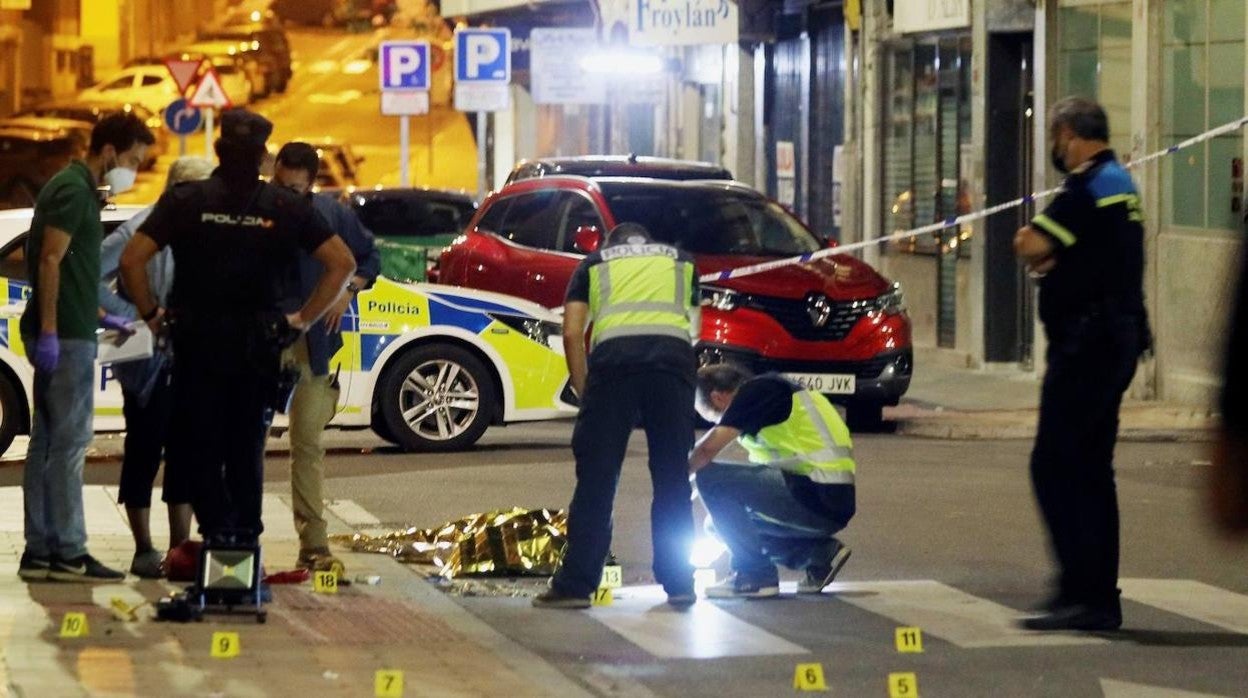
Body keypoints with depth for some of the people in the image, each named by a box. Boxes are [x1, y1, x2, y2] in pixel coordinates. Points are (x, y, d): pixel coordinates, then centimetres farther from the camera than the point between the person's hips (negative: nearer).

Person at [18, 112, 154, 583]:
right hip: (65, 336, -10)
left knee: (48, 441, 10)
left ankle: (39, 552, 12)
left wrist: (100, 317, 25)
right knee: (69, 442, -8)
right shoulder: (74, 191, -12)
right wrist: (49, 332, -24)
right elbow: (50, 261, -20)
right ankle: (68, 553, -7)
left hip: (64, 334, 10)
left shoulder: (75, 189, 19)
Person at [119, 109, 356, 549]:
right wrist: (304, 318, 5)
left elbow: (132, 259, -11)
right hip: (258, 344, 2)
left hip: (197, 342, -2)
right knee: (247, 448, 12)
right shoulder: (287, 208, 1)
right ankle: (246, 535, 8)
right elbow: (343, 263, 0)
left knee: (200, 446, 6)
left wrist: (150, 312, 1)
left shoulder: (186, 201, -3)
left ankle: (218, 528, -7)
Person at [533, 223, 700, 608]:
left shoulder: (594, 263, 27)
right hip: (673, 350, 1)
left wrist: (584, 393, 21)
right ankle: (679, 583, 11)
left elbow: (572, 334, 15)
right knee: (672, 477, 10)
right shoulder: (680, 261, 32)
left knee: (596, 478, 1)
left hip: (614, 351, -1)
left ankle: (575, 584, 0)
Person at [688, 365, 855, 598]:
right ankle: (820, 554, 12)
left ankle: (755, 574, -7)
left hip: (817, 498, -10)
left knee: (712, 478, -10)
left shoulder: (755, 391, -5)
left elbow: (707, 449, -13)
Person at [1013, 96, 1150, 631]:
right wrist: (1054, 258, 4)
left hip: (1087, 341, -10)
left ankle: (1081, 592, -14)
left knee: (1054, 465, -10)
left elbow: (1030, 248, -17)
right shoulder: (1119, 183, 18)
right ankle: (1100, 598, 15)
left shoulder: (1090, 185, -15)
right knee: (1089, 470, 13)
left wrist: (1031, 242, 5)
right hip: (1117, 338, 10)